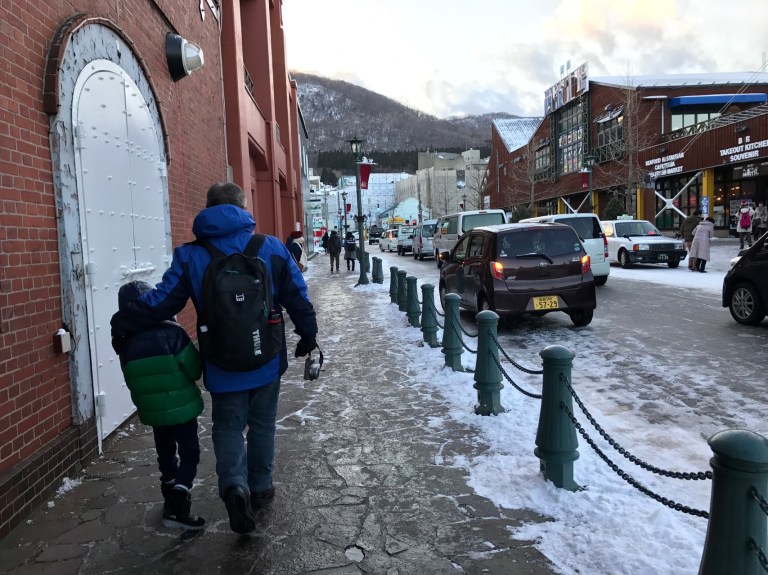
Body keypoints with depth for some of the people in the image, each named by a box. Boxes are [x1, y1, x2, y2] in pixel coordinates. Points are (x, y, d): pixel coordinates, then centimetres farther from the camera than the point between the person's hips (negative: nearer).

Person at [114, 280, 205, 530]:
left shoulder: (125, 342, -3)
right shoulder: (171, 331, -17)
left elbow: (131, 380, 6)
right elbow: (194, 369, -15)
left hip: (151, 410, 5)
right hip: (181, 406, -5)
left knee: (165, 453, 21)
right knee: (189, 453, 6)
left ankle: (172, 500, 32)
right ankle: (178, 508, -2)